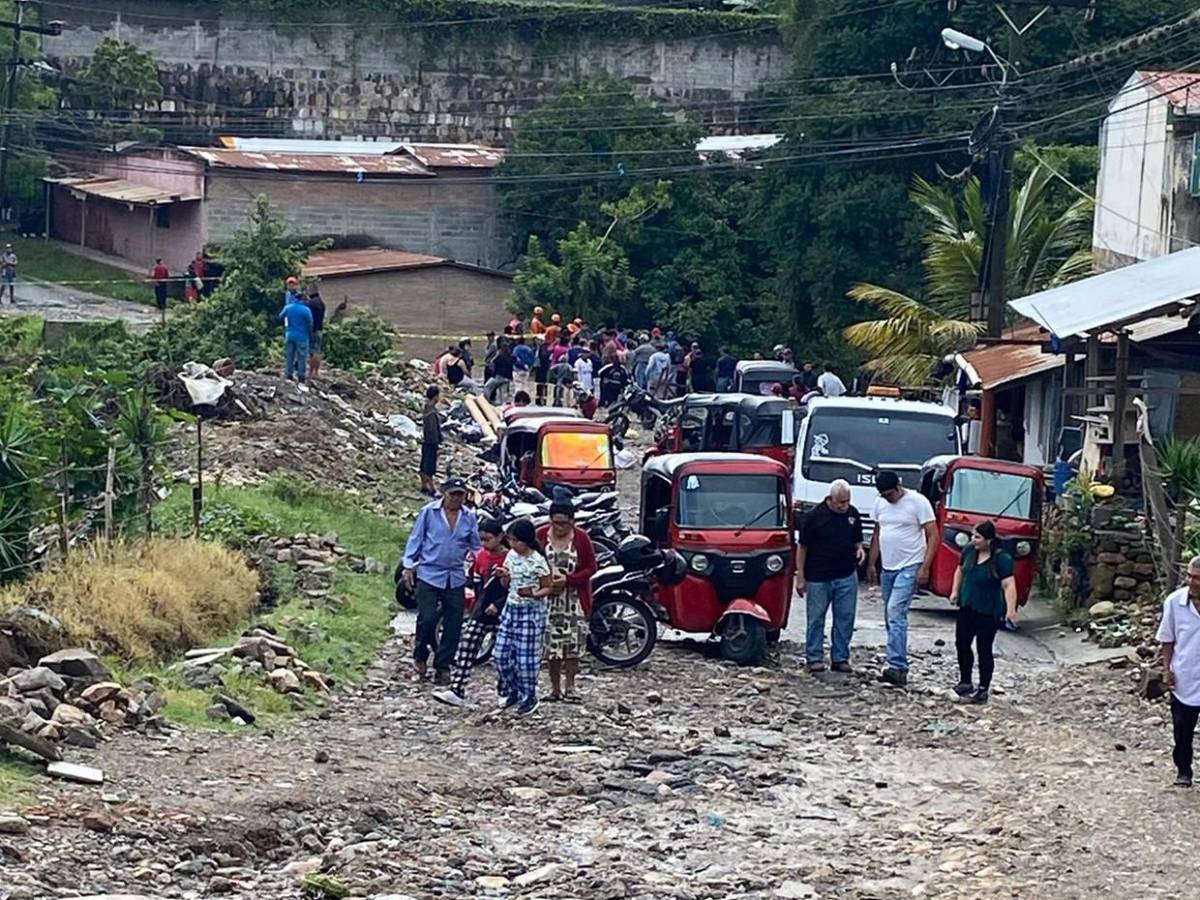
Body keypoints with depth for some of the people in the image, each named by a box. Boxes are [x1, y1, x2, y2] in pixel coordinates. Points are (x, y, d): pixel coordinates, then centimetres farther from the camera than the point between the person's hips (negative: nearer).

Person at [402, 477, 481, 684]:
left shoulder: (469, 518, 6)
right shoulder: (429, 512, -3)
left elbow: (476, 546, 15)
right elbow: (416, 539, 3)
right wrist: (409, 566, 0)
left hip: (456, 579, 3)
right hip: (429, 575, -3)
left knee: (453, 625, 3)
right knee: (427, 618, -11)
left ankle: (443, 666, 15)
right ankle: (420, 655, 15)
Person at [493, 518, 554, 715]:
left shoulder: (538, 562, -14)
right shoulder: (511, 556, 5)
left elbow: (549, 588, -7)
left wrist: (534, 594, -25)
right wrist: (503, 576, -7)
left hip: (531, 612, -7)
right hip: (511, 609, 7)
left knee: (526, 658, -2)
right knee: (502, 655, 7)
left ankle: (529, 698, 12)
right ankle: (513, 691, 25)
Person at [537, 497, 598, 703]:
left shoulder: (581, 538, -5)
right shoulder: (541, 535, -2)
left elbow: (592, 568, -3)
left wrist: (568, 579, -16)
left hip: (575, 598, -1)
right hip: (549, 598, 1)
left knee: (573, 642, -4)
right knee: (552, 643, 3)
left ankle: (569, 687, 4)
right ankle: (555, 688, 11)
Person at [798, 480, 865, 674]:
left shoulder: (853, 514, 4)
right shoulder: (814, 516, -9)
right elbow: (803, 548, -4)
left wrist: (860, 549, -7)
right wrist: (801, 578, -6)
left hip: (846, 577, 4)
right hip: (818, 577, -4)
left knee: (845, 618, 5)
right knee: (816, 618, 3)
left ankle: (840, 658, 14)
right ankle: (814, 657, 11)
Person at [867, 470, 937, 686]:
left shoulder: (918, 502, -10)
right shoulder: (880, 504, 9)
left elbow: (933, 535, -10)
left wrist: (925, 567, -17)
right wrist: (871, 564, 16)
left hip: (909, 568, -7)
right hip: (887, 569, 7)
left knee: (896, 613, -19)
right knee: (891, 617, 10)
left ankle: (897, 667, -24)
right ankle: (899, 665, 19)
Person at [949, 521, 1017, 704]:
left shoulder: (1002, 559, -16)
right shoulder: (969, 552, 2)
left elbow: (1009, 585, -20)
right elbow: (960, 571, 20)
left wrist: (1011, 610, -28)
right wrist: (955, 591, 12)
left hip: (988, 612, -6)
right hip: (967, 607, 6)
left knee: (984, 650, 0)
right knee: (962, 644, 9)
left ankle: (983, 689, 8)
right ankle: (965, 682, 24)